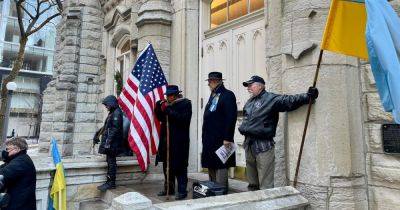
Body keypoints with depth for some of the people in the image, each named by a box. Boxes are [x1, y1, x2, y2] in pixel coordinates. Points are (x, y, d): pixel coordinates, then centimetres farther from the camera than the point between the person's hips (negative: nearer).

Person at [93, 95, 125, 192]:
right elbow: (106, 127, 25)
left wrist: (108, 141, -23)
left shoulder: (117, 113, -13)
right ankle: (109, 182, 19)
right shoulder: (112, 113, 17)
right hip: (110, 143, 9)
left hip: (113, 143, -9)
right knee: (110, 161, 12)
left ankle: (111, 183, 4)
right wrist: (97, 133, 24)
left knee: (111, 162, -4)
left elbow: (115, 129, -21)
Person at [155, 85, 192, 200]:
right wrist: (159, 107, -3)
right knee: (167, 166, 14)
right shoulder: (168, 104, 14)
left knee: (179, 167, -2)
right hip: (166, 140, 7)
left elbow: (182, 119, -21)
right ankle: (169, 188, 28)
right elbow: (160, 118, 13)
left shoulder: (185, 103, -7)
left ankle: (182, 191, 8)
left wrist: (168, 110, -20)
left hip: (179, 142, -7)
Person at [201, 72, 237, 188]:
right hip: (210, 140, 9)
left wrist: (227, 138, -21)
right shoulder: (213, 96, 17)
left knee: (220, 167, -3)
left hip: (220, 140, -9)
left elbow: (231, 118, -18)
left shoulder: (228, 95, -10)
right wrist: (205, 137, 15)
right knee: (211, 167, 17)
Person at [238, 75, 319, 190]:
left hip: (263, 145, -7)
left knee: (265, 184, -2)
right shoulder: (249, 102, 18)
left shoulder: (271, 99, -6)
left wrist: (308, 96, -26)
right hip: (249, 144, 7)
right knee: (252, 182, 19)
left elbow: (289, 100, -16)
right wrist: (243, 129, 10)